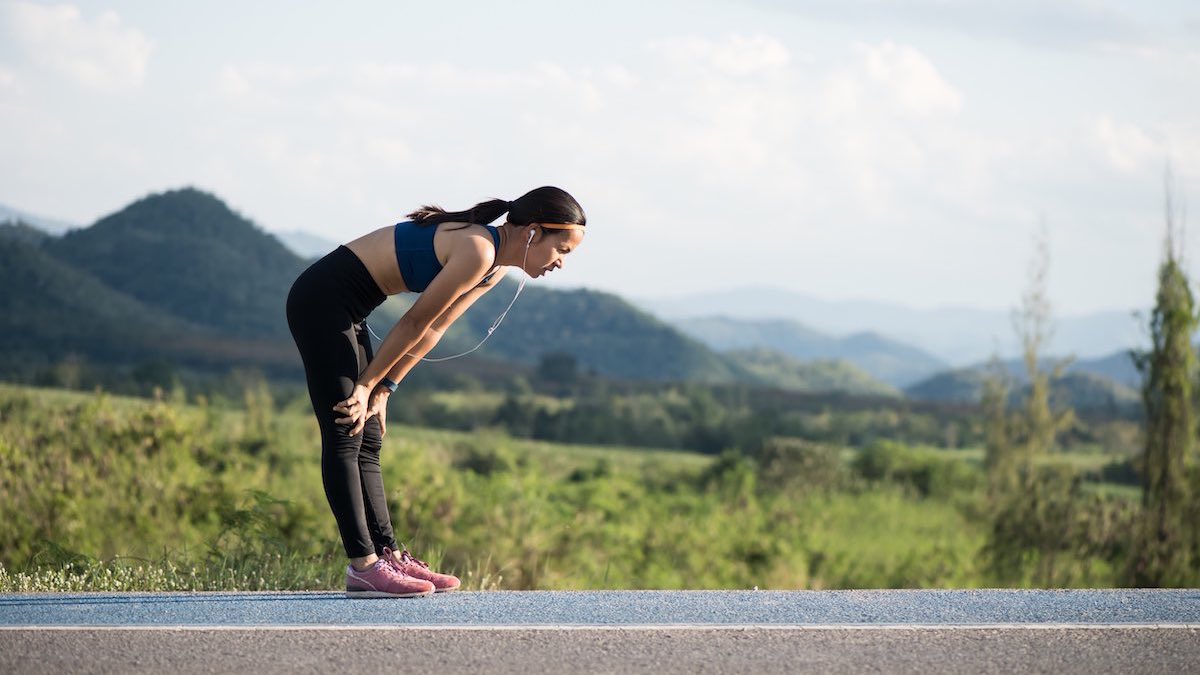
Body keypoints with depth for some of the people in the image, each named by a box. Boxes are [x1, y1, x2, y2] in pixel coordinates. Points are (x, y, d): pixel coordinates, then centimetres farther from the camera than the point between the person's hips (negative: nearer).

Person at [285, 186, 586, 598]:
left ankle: (388, 555, 12)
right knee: (344, 437, -11)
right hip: (322, 299, -10)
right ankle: (363, 567, -13)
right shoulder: (478, 251, -22)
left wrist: (380, 390, 8)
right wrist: (368, 386, -7)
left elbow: (433, 330, 11)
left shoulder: (495, 266, 8)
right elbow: (415, 323, -16)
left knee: (367, 442, 9)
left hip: (343, 308, 10)